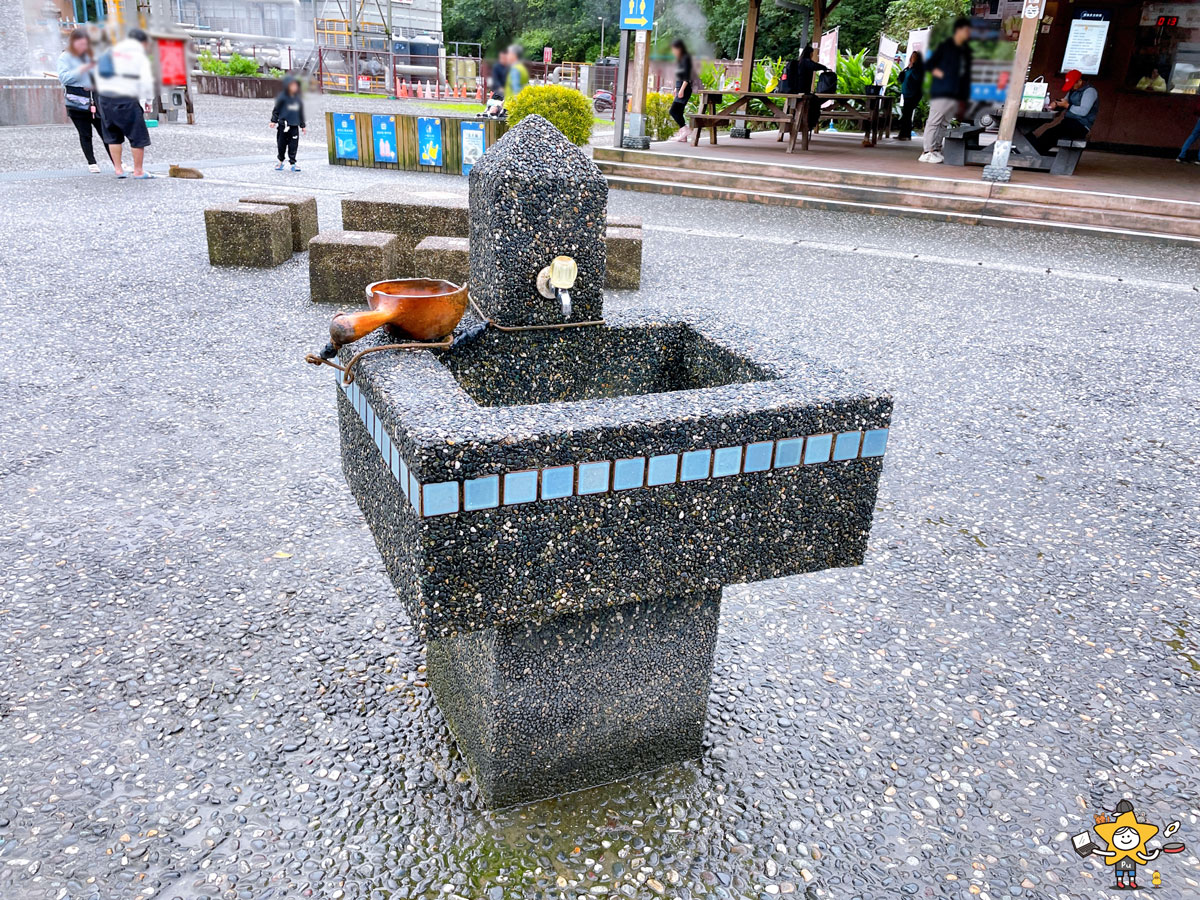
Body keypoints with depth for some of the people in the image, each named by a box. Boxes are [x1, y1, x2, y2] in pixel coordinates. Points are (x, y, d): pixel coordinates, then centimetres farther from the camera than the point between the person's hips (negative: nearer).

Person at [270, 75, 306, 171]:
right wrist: (273, 121, -6)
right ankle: (280, 162, 22)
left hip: (294, 126, 3)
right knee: (282, 144, 6)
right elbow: (276, 110, 0)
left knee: (293, 145, -2)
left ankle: (293, 163, 4)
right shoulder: (282, 97, -6)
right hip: (283, 125, -3)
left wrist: (303, 125, 18)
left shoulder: (298, 99, 8)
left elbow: (301, 113, 17)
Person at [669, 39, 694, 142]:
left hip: (685, 88, -10)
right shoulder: (679, 59, 16)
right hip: (680, 87, 10)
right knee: (679, 112, 7)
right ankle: (683, 136, 8)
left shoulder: (686, 58, -11)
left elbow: (687, 76, -18)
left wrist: (681, 90, -22)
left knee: (673, 111, -15)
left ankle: (685, 129, -14)